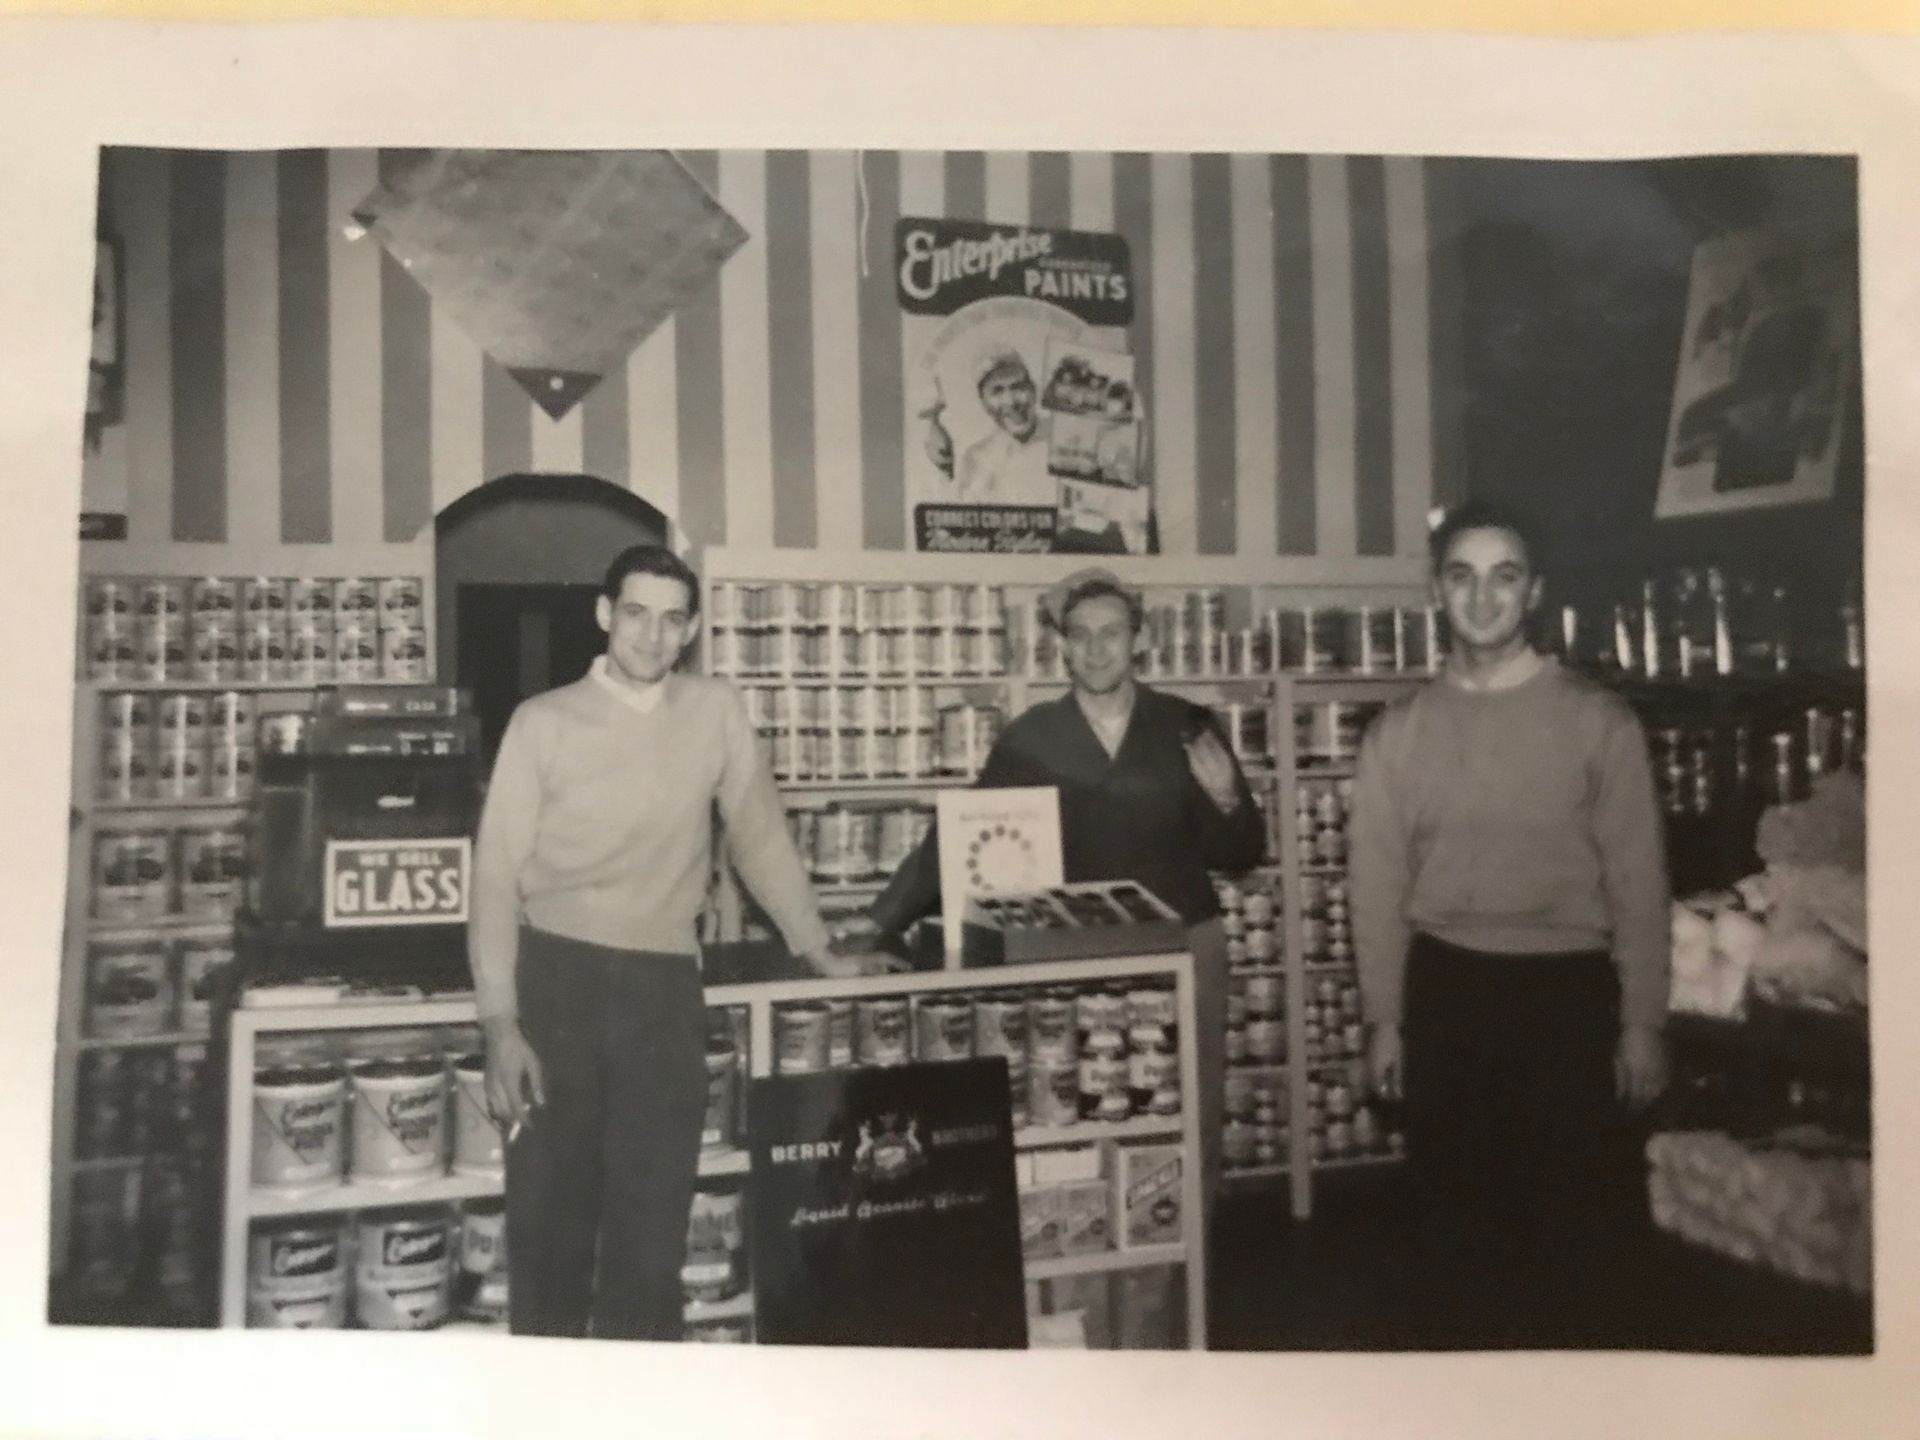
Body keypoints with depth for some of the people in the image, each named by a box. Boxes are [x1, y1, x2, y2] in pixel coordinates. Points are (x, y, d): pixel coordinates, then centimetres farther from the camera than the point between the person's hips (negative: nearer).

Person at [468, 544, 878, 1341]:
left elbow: (759, 834, 14)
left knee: (652, 1231, 4)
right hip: (555, 980, -1)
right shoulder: (543, 722, -2)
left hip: (665, 985, 2)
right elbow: (497, 873, -3)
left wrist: (816, 947, 19)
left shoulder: (716, 711, 5)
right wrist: (500, 1024, -9)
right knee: (549, 1219, 7)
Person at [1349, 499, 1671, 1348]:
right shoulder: (1398, 732, 1)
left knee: (1574, 1203, 8)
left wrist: (1643, 1021, -3)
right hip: (1446, 985, 2)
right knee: (1454, 1198, 12)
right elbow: (1378, 884, 4)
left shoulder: (1598, 721, -4)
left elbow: (1637, 877, -2)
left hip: (1568, 987, -1)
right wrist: (1384, 1020, 4)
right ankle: (1477, 1339, 31)